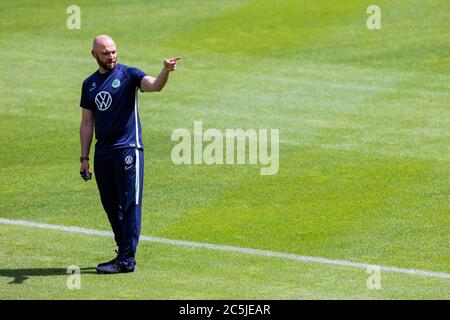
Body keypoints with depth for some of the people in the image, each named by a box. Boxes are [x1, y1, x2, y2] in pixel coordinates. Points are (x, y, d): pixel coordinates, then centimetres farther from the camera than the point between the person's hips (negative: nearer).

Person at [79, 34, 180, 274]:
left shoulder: (128, 75, -2)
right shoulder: (89, 84, 14)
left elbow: (153, 85, -21)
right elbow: (87, 123, 16)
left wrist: (166, 71, -42)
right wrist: (84, 158, 13)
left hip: (127, 149, -6)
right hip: (102, 152, 6)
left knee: (129, 205, -6)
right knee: (111, 207, 11)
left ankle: (127, 259, -6)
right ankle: (123, 253, 21)